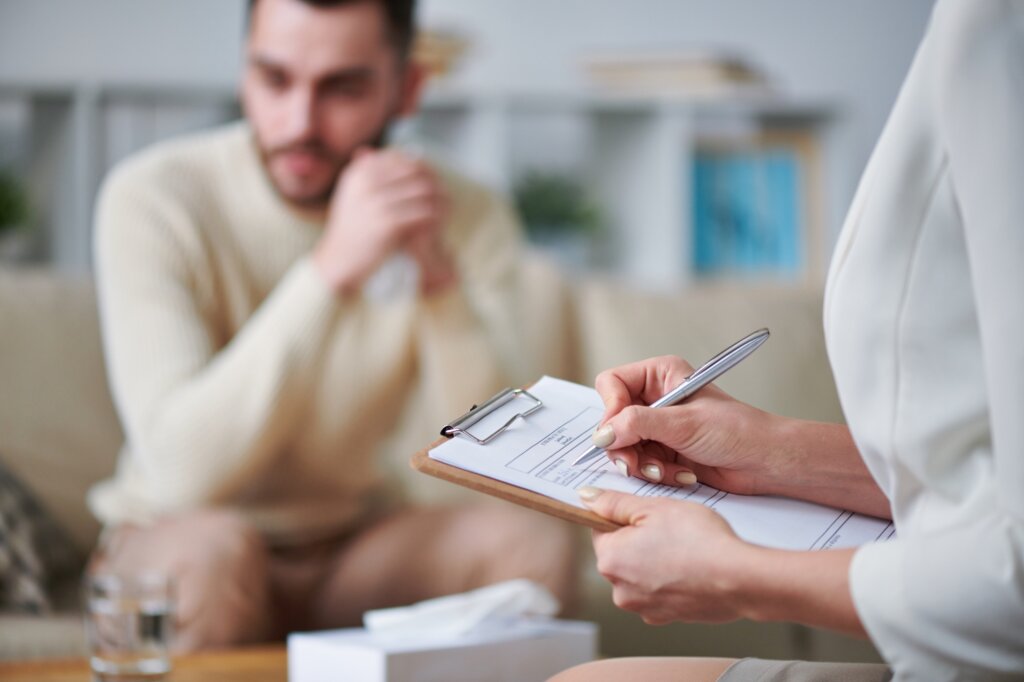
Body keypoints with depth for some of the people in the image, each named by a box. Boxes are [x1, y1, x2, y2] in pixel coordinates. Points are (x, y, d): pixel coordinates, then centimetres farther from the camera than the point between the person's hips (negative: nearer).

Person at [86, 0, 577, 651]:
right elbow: (184, 473, -29)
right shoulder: (154, 199, -17)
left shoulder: (467, 217, -7)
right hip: (164, 542, -2)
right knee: (212, 546, -35)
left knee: (535, 541, -24)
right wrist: (334, 268, -37)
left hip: (350, 552, 3)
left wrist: (438, 275, -31)